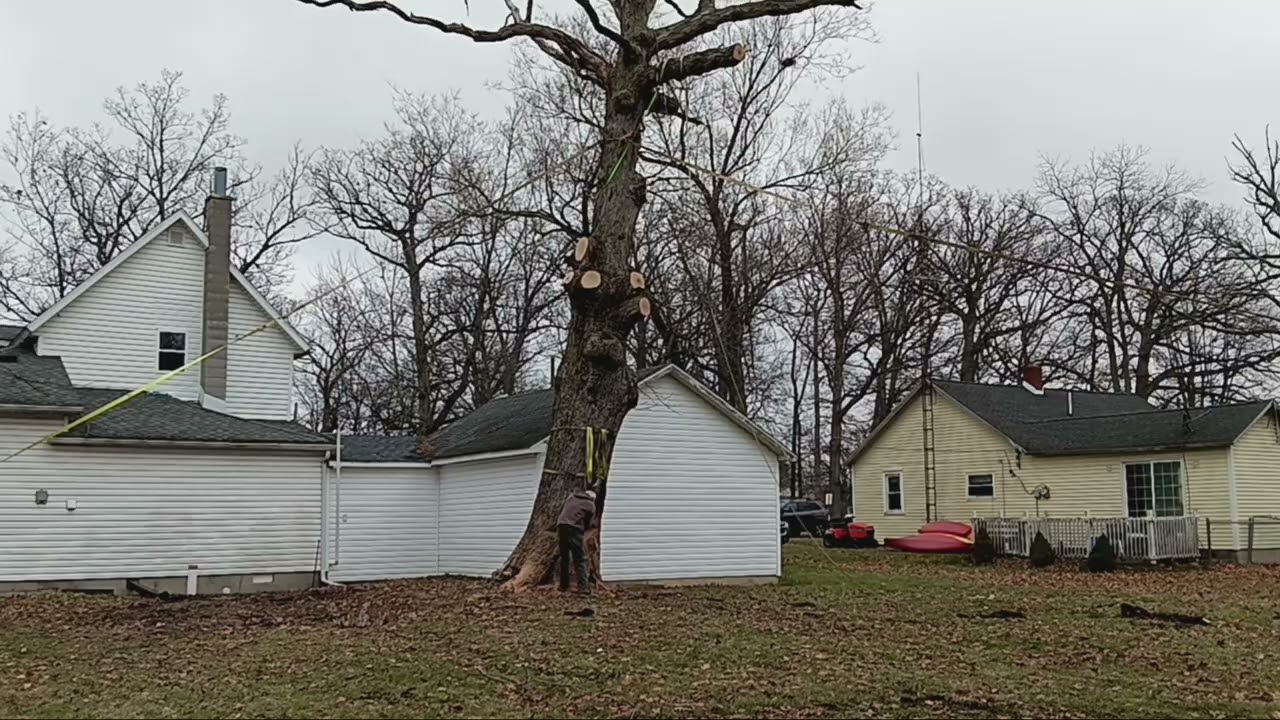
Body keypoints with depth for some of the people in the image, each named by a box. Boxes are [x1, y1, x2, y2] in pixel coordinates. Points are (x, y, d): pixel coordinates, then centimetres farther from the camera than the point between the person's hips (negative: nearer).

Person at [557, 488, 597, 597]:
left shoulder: (572, 497, 22)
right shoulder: (591, 505, 9)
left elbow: (561, 511, 24)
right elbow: (588, 524, 9)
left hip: (562, 526, 5)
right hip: (575, 529, -5)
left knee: (564, 558, 19)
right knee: (580, 560, -4)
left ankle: (563, 586, 25)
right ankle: (584, 589, -13)